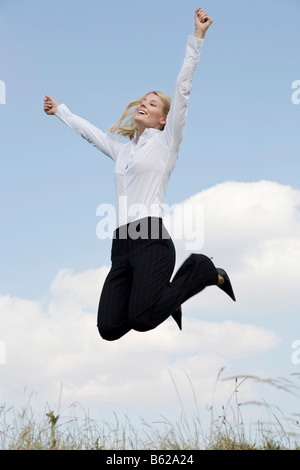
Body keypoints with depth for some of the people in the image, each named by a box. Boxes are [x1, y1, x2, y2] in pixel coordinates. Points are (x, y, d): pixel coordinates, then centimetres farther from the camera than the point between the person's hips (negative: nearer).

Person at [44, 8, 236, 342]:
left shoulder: (165, 142, 9)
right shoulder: (121, 150, 26)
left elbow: (182, 88, 2)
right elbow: (87, 130, 42)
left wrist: (197, 37, -2)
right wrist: (59, 110, 53)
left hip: (151, 239, -6)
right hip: (121, 244, 6)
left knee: (142, 320, -26)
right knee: (109, 329, -10)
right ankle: (161, 297, 19)